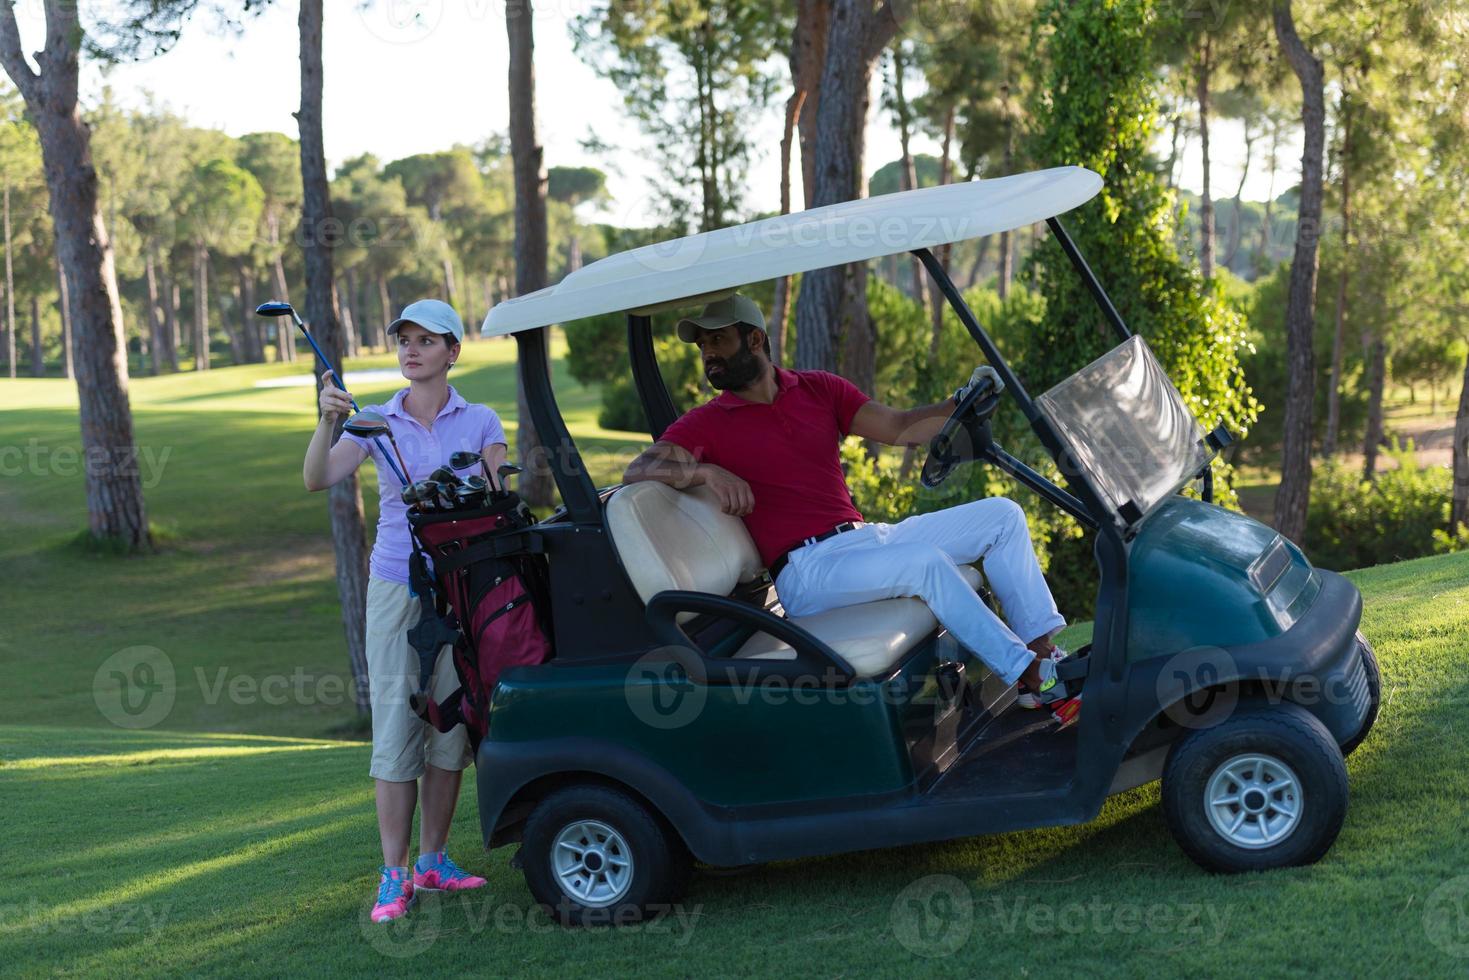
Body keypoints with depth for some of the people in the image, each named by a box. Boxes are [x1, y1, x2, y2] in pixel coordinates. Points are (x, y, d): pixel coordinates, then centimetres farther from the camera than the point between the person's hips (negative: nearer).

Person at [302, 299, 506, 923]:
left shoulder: (480, 422, 4)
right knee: (395, 727, -4)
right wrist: (328, 420, -24)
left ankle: (432, 862, 16)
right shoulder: (375, 422, 4)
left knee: (450, 726, 5)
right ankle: (393, 877, -1)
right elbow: (317, 480, -9)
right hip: (396, 586, -1)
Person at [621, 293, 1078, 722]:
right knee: (926, 561, -30)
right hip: (806, 570, -7)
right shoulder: (706, 424, 0)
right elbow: (637, 471, -15)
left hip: (867, 538, 7)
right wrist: (706, 471, -33)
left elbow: (901, 428, 6)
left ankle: (1044, 651, -8)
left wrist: (962, 402, -10)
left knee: (1002, 515, 1)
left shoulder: (818, 389, 13)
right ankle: (1032, 680, -22)